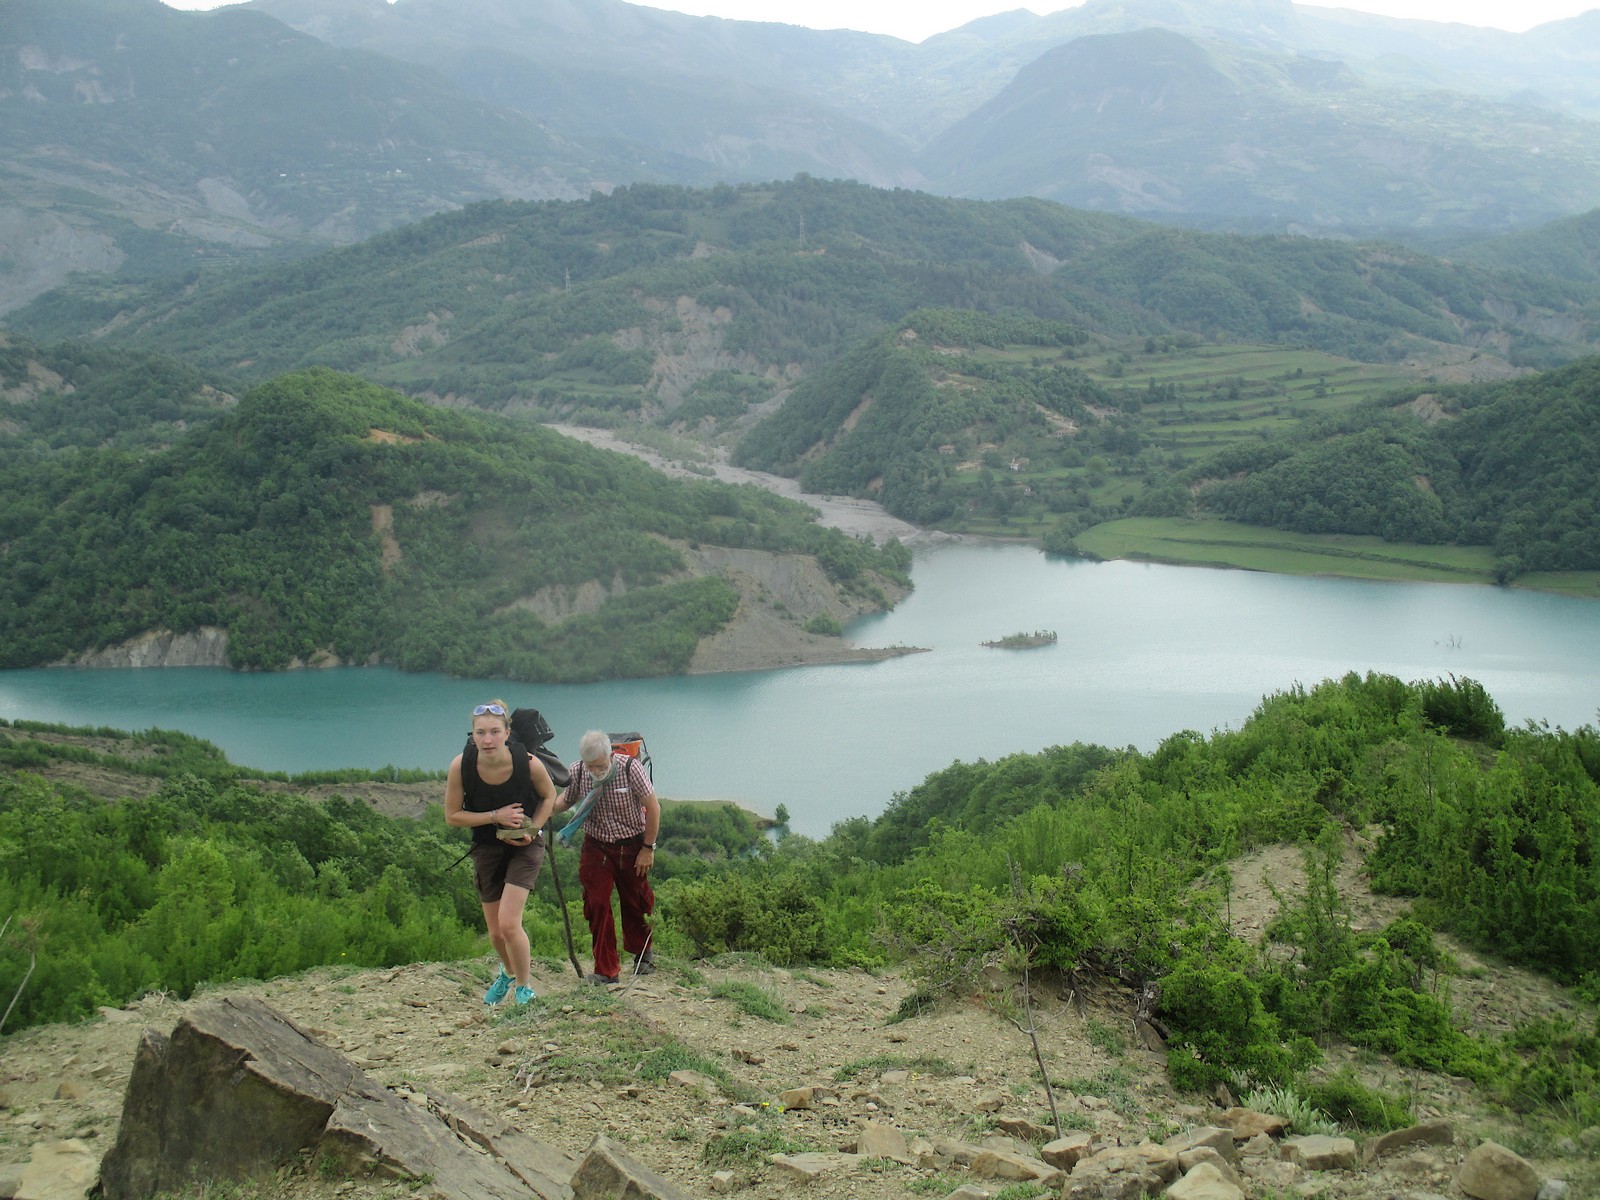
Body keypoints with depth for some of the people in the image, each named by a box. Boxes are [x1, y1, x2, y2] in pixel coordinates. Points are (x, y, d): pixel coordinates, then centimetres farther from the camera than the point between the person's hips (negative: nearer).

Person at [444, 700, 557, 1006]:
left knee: (508, 923, -15)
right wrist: (495, 816, -21)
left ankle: (525, 987, 11)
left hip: (524, 848, -2)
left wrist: (531, 830, -14)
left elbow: (549, 796, -1)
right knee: (496, 932, 11)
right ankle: (509, 972, 46)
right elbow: (452, 815, -9)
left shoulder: (528, 763, -23)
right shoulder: (460, 766, -21)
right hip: (487, 848, 2)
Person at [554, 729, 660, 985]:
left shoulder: (630, 767, -22)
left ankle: (642, 952, 39)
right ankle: (606, 970, 1)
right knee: (596, 905, -7)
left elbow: (653, 807, -12)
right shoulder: (577, 772, -14)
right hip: (596, 847, 1)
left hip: (631, 846, -1)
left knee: (636, 903, 13)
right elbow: (565, 801, 4)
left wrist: (648, 848, -9)